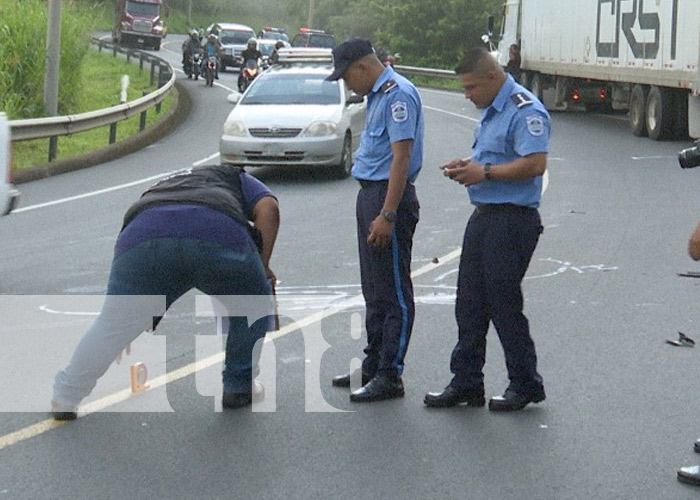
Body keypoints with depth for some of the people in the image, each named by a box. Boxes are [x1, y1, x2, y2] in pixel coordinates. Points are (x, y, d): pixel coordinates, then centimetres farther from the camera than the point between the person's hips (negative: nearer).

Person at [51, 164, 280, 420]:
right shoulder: (234, 177, 40)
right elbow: (268, 208, 16)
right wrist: (262, 266, 23)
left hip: (142, 237, 2)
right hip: (221, 234, -2)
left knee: (114, 323, 18)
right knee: (253, 305, 26)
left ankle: (65, 397, 27)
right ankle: (239, 387, 31)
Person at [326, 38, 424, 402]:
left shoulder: (398, 94, -16)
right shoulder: (377, 95, 16)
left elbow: (402, 157, -22)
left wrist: (388, 214, -26)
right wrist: (372, 208, 19)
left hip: (389, 197, -11)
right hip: (370, 195, 11)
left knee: (393, 292, -5)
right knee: (374, 290, 16)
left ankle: (389, 376, -2)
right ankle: (373, 365, 25)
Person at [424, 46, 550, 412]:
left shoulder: (524, 110, -16)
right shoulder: (491, 110, 17)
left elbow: (535, 163, -25)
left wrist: (485, 172, -20)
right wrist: (467, 165, 9)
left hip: (512, 221, -10)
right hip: (484, 217, 10)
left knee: (504, 305, -3)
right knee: (469, 305, 10)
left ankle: (525, 385, 10)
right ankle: (466, 383, 17)